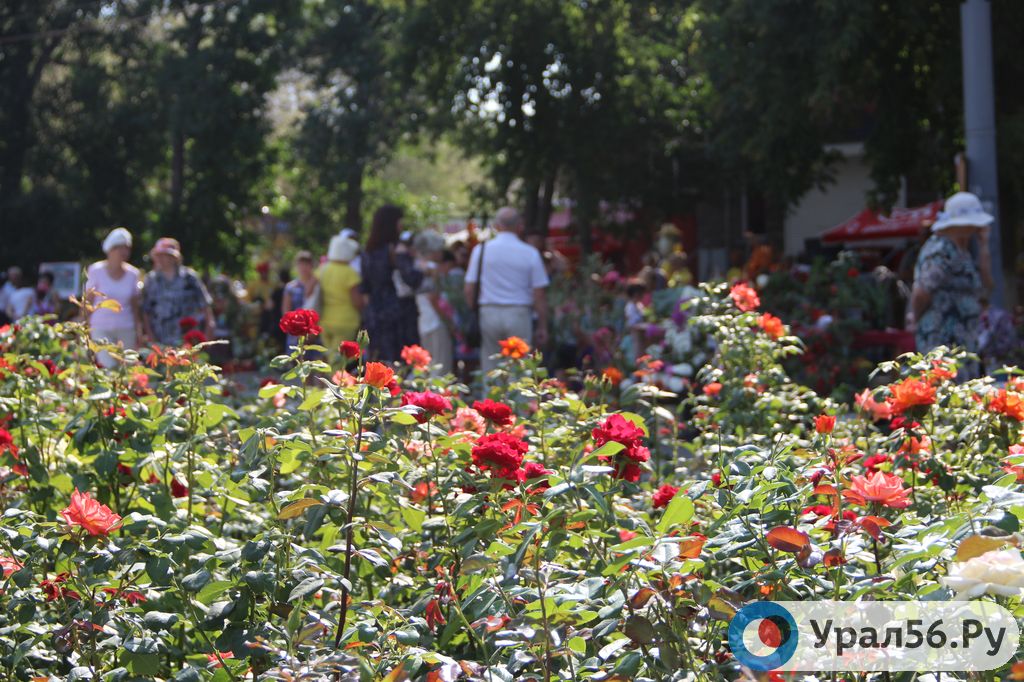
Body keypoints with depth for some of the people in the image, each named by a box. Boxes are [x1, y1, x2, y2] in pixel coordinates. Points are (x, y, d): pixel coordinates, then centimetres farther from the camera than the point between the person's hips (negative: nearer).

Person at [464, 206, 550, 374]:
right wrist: (542, 327, 4)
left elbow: (469, 290, 1)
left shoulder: (481, 250, 2)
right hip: (519, 315, -2)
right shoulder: (530, 253, -2)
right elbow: (539, 295, -3)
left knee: (489, 369, 7)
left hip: (489, 312, 2)